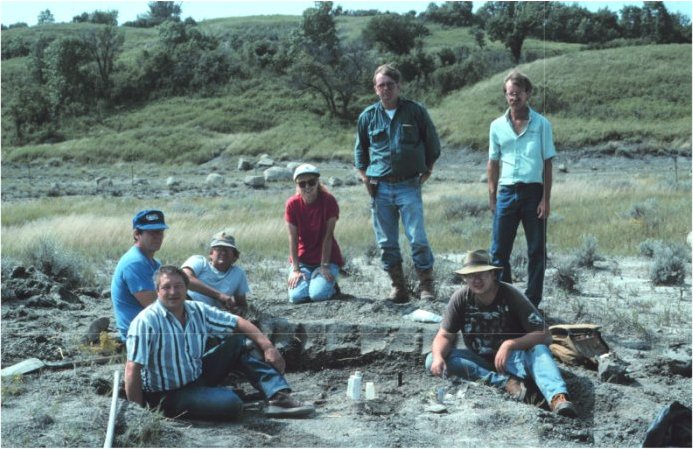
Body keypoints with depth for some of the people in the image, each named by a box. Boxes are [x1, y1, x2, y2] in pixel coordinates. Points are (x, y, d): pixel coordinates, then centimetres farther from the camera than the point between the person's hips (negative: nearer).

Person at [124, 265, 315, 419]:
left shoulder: (198, 311, 0)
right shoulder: (146, 322, -21)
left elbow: (237, 323, 6)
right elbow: (133, 371, -24)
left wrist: (267, 346, -8)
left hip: (198, 376, 8)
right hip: (168, 395, -8)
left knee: (237, 343, -2)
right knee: (230, 403, -32)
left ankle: (281, 397, -9)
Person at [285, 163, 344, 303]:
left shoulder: (328, 201, -14)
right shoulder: (292, 204, -8)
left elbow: (327, 236, -15)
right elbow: (293, 238, -10)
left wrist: (325, 266, -19)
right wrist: (295, 269, -14)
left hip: (326, 258, -2)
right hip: (302, 260, 2)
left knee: (318, 294, -25)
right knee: (296, 296, -21)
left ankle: (331, 286, 11)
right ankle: (309, 279, 13)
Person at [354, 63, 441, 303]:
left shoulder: (415, 111, 1)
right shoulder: (368, 116, 7)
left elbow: (432, 143, 11)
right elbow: (360, 149, 21)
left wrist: (427, 171, 7)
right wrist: (364, 176, 11)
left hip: (409, 186, -3)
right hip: (380, 188, 3)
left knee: (417, 238, -9)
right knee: (386, 243, 5)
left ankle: (426, 285, 3)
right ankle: (398, 287, 15)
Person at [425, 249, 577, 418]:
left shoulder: (511, 296, -16)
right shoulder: (460, 298, -8)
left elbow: (545, 335, -19)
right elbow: (445, 336, -6)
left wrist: (510, 345, -31)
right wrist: (438, 357, -28)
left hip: (512, 360, -3)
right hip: (479, 360, 3)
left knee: (539, 350, -33)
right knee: (432, 360, -23)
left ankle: (557, 398, -59)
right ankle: (506, 382, -34)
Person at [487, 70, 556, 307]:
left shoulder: (541, 124, 1)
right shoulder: (497, 126, 8)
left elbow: (548, 163, 1)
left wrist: (546, 199, -5)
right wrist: (492, 197, 7)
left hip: (533, 191, -2)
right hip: (507, 192, 2)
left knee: (536, 251, 4)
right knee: (499, 251, 2)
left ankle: (532, 303, 13)